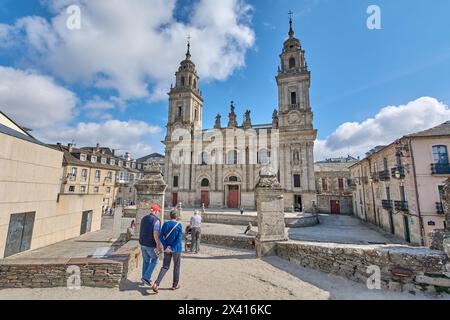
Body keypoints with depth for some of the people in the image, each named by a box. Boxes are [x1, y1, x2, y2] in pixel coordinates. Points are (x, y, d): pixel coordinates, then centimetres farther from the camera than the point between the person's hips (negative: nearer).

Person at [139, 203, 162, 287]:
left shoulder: (144, 218, 7)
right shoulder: (156, 220, -17)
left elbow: (141, 231, 13)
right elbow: (155, 233, -24)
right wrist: (158, 244, -18)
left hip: (142, 243, 7)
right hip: (151, 245, -7)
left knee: (146, 261, 20)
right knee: (155, 259, 12)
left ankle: (145, 279, 29)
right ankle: (146, 277, 7)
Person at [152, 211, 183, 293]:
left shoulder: (165, 224, 0)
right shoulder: (179, 225, -11)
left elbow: (161, 237, -5)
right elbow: (179, 238, -18)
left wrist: (166, 247, -8)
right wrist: (172, 248, -14)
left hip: (167, 249, 3)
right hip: (176, 249, -3)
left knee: (165, 267, 12)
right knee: (177, 266, 15)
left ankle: (156, 284, -4)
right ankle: (175, 285, 26)